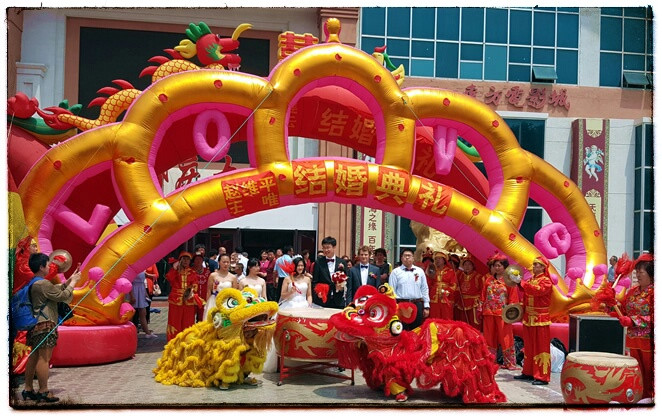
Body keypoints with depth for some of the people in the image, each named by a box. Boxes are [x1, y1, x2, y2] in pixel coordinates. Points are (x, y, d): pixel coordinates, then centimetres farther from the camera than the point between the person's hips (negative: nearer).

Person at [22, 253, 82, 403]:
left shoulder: (34, 284, 14)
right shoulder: (44, 284, -16)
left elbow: (56, 289, 19)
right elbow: (63, 296, -12)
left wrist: (69, 280, 15)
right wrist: (73, 282, -1)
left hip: (35, 325, 10)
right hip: (45, 325, -10)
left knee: (34, 356, 13)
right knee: (44, 358, -7)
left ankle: (28, 389, 19)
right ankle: (44, 392, -4)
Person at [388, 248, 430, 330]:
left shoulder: (420, 271, 10)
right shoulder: (395, 272, 3)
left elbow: (425, 289, 10)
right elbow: (392, 291, 1)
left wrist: (426, 306, 7)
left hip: (417, 305, 2)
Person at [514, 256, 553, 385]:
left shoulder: (546, 281, -9)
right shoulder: (531, 280, 13)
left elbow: (537, 290, -27)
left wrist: (521, 283, -28)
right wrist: (522, 309, 3)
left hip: (540, 319, -7)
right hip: (528, 318, 7)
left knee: (540, 347, -5)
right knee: (529, 346, 12)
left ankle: (542, 377, -3)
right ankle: (528, 372, 21)